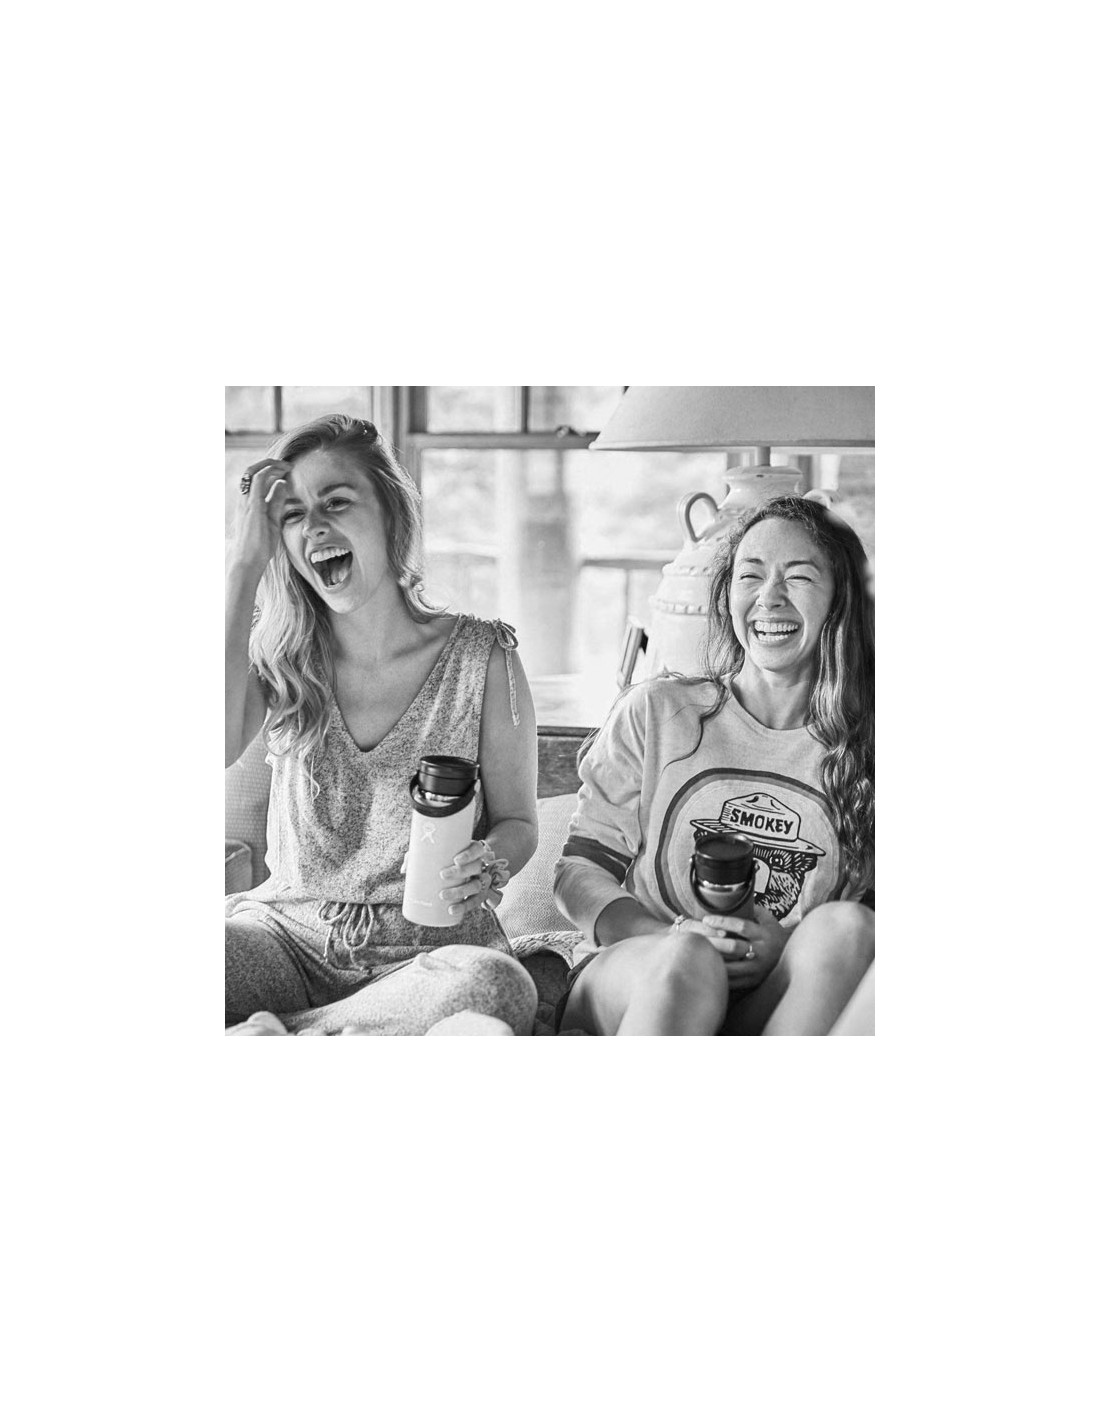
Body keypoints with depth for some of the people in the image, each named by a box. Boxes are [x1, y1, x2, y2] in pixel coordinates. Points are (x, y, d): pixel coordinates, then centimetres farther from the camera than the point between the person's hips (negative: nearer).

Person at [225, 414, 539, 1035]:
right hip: (290, 933, -1)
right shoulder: (277, 657, 4)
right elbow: (217, 747, -18)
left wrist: (490, 864, -17)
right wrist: (245, 562, -13)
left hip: (428, 949, 1)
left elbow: (517, 819, 8)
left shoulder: (482, 657, -1)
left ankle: (265, 1034, -19)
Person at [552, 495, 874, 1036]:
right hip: (631, 987, -1)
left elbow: (878, 919, 4)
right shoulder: (654, 712, 5)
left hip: (785, 1000, 1)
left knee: (844, 926, -30)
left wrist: (789, 947, -17)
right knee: (689, 960, -34)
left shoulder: (863, 745, 6)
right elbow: (579, 873, 6)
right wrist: (672, 939, -13)